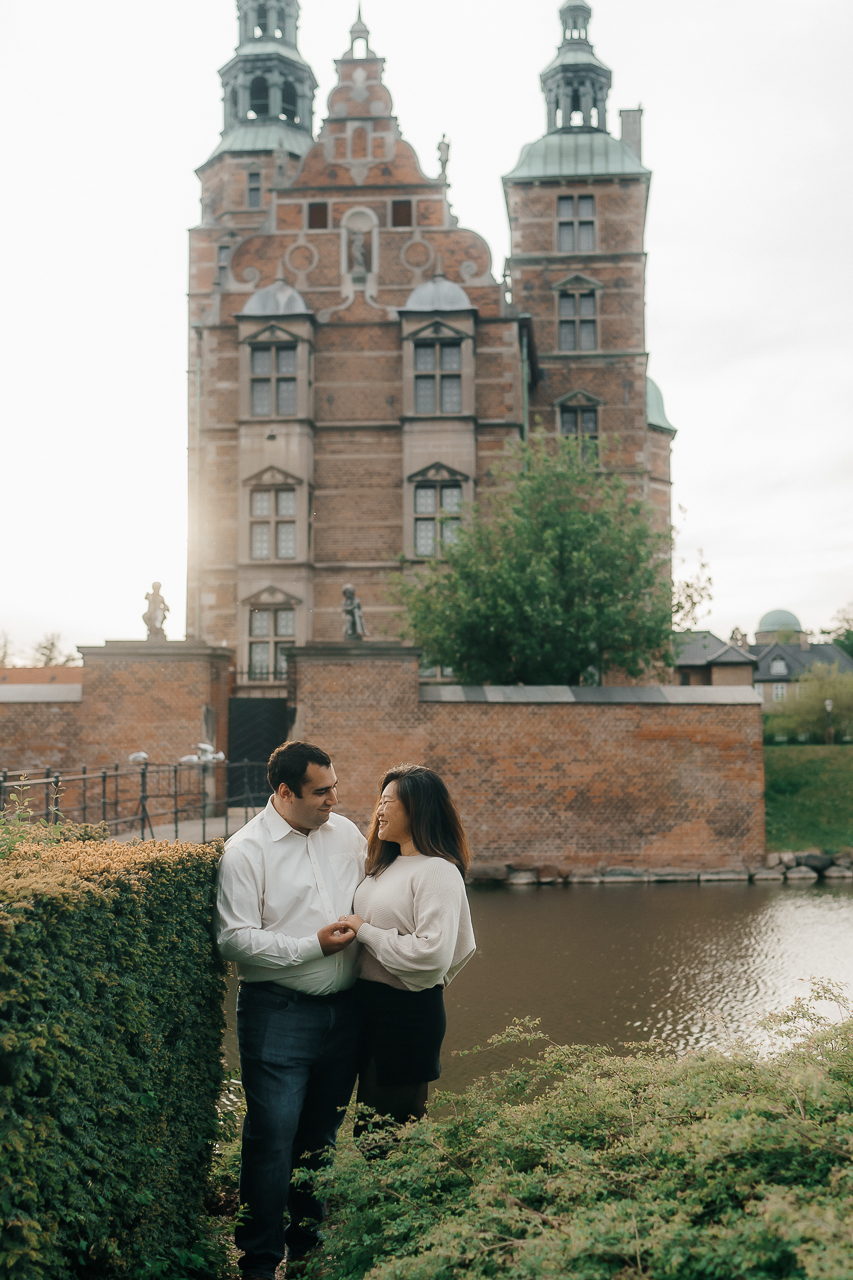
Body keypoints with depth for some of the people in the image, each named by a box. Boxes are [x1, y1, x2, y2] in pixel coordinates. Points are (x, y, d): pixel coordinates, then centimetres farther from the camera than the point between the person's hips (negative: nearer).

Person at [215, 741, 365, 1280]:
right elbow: (235, 939, -14)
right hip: (278, 1014, -5)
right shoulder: (246, 851, -9)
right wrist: (313, 945, -17)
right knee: (273, 1138, -5)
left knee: (323, 1134, 15)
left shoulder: (346, 832, 8)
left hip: (343, 1009, 5)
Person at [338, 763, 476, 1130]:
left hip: (409, 1014, -9)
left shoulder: (437, 872, -16)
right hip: (370, 1004, 9)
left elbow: (432, 953, -26)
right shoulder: (386, 865, 12)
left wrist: (364, 932, -17)